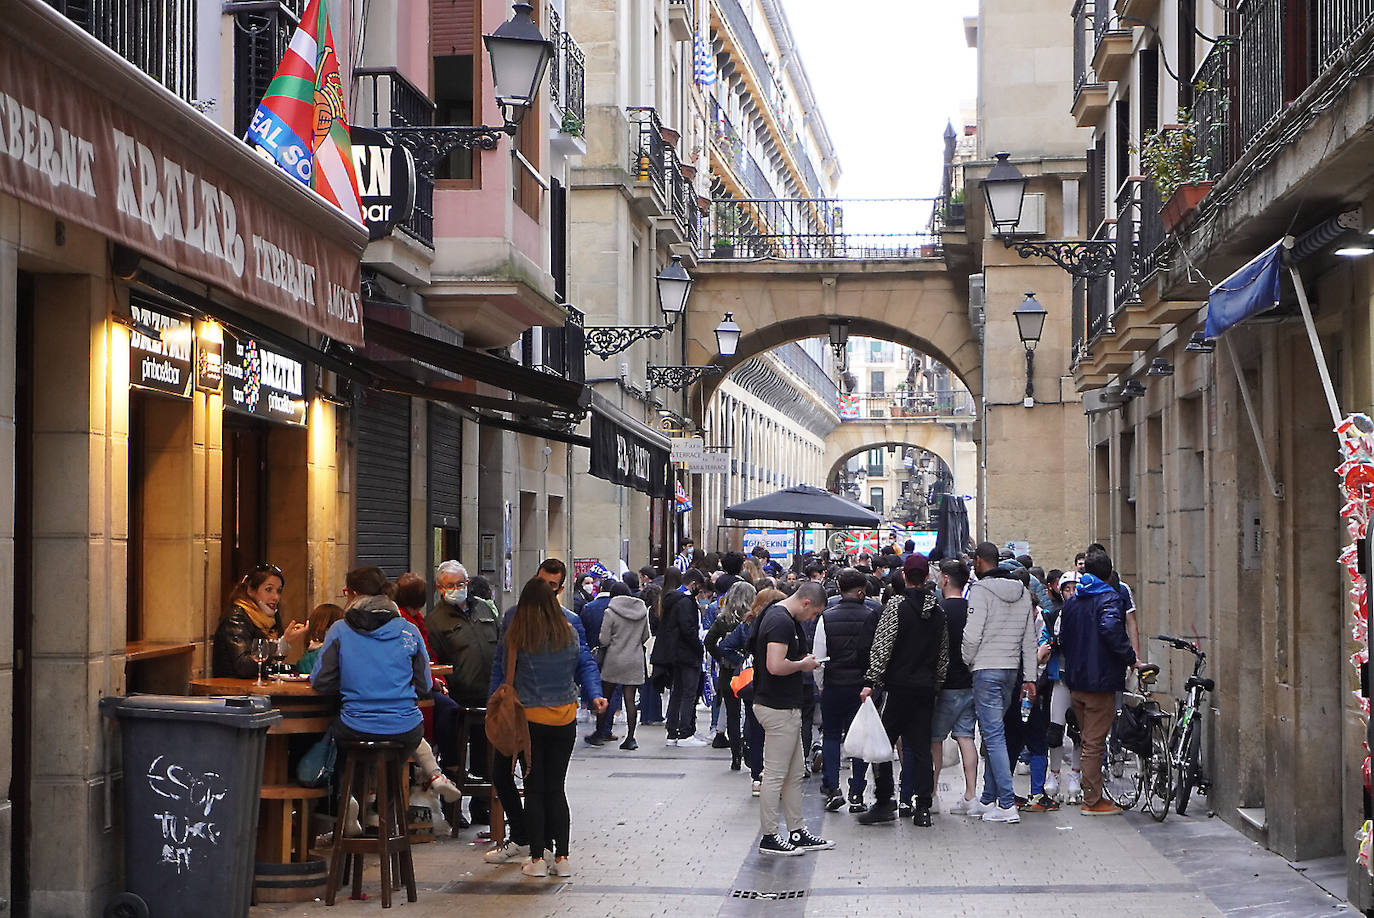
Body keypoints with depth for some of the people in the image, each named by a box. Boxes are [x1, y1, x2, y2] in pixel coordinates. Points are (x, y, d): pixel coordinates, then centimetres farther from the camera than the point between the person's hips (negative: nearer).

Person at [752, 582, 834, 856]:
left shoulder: (776, 615, 13)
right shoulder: (782, 622, -20)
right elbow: (775, 666, -29)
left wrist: (802, 659, 14)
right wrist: (803, 665, -13)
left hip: (786, 708, 11)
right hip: (779, 709, -11)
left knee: (795, 772, 15)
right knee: (776, 775, -3)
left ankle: (797, 833, 21)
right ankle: (769, 838, 3)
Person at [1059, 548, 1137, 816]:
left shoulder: (1072, 601, 12)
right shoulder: (1108, 598, -11)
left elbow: (1063, 637, 14)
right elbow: (1111, 629, -27)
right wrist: (1131, 658, -20)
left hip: (1075, 681, 7)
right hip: (1100, 681, -7)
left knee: (1089, 740, 17)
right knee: (1095, 743, -3)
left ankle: (1092, 795, 23)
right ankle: (1092, 801, 0)